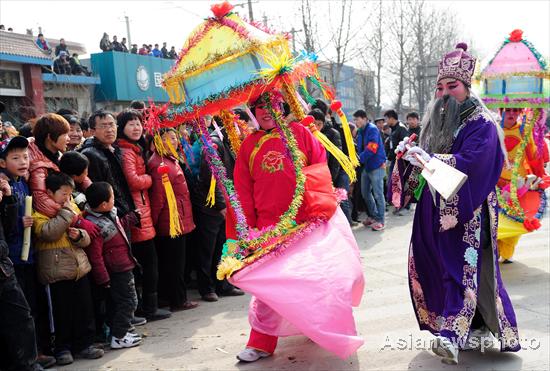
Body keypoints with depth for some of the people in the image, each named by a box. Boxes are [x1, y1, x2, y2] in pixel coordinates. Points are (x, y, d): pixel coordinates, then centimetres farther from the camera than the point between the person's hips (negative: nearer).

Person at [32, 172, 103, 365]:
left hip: (80, 266, 5)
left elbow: (86, 239, 15)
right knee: (63, 311, 3)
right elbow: (48, 233, -24)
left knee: (84, 308, 9)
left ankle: (85, 343, 22)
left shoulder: (72, 208, 15)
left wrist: (79, 235, -8)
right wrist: (67, 213, -17)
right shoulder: (39, 213, -3)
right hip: (58, 270, -5)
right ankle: (63, 348, 18)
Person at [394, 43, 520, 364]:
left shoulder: (481, 123, -7)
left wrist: (430, 159, -28)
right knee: (428, 264, 5)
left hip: (465, 210, -7)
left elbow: (469, 163, -22)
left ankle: (454, 334, -13)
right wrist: (410, 152, -2)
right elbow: (427, 159, 18)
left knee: (463, 266, -10)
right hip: (435, 208, 7)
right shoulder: (437, 118, 14)